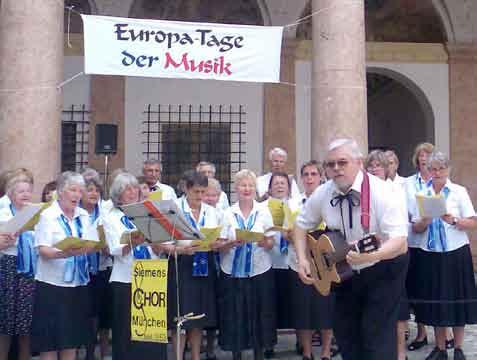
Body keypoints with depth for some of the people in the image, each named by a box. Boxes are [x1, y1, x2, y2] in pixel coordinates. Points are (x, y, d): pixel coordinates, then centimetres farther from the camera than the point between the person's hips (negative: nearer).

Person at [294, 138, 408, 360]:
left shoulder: (381, 192, -23)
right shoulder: (322, 194, -7)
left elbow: (400, 242, -30)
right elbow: (302, 224, 9)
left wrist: (370, 256, -48)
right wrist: (302, 259, -5)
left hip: (383, 269, -5)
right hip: (345, 272, 5)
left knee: (377, 335, -10)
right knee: (344, 333, 9)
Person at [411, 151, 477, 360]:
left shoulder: (459, 192, 0)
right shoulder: (422, 194, 6)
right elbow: (415, 229, 5)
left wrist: (454, 221, -21)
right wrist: (424, 222, -15)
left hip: (455, 253, -2)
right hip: (430, 255, 2)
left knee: (456, 299, 4)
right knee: (434, 300, 7)